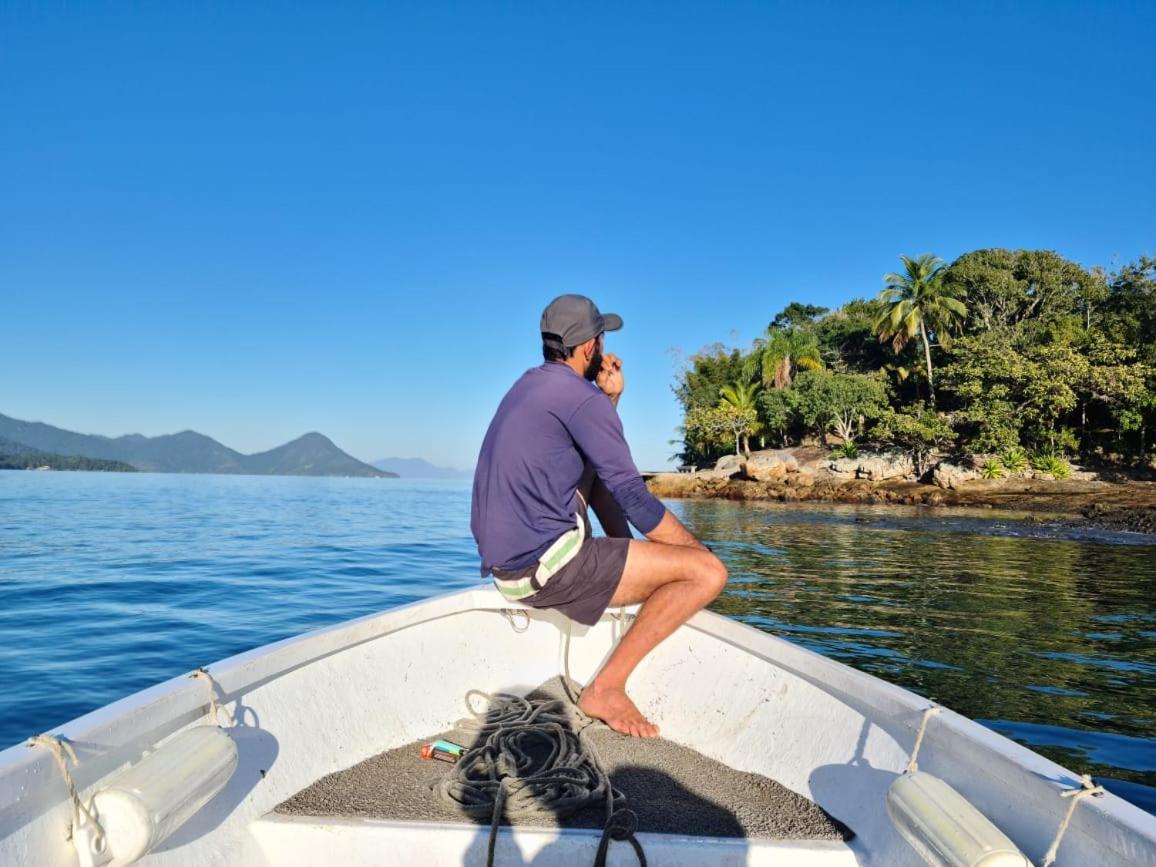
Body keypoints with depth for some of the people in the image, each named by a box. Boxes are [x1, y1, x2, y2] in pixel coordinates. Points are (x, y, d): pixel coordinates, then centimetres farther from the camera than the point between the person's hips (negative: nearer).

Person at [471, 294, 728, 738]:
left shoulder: (528, 385, 15)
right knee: (709, 572, -10)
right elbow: (633, 499, -13)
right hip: (545, 567, -10)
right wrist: (698, 550, -1)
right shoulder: (580, 396, -12)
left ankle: (628, 566, 28)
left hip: (504, 558, 10)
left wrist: (611, 398, 15)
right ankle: (606, 687, -6)